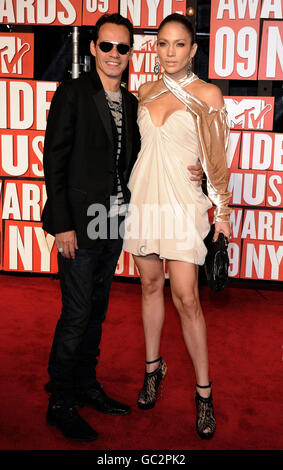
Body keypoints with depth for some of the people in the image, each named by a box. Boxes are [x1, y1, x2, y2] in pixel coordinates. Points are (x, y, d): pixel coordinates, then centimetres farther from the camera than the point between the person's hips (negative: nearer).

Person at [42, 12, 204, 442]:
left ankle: (86, 385, 31)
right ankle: (60, 403, 15)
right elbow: (54, 160, -10)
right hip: (79, 223, -6)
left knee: (96, 310, 15)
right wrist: (62, 224, -15)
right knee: (77, 313, -1)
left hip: (113, 223, 6)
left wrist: (185, 174, 1)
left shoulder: (131, 102, 13)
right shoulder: (73, 93, -6)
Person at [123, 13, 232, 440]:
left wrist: (222, 211, -1)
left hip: (183, 203, -4)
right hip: (143, 197, 5)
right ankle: (153, 367, 30)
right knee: (150, 284, 13)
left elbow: (215, 158, -1)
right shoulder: (146, 92, 10)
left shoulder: (208, 94, -3)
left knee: (186, 297, -7)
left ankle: (204, 391, 9)